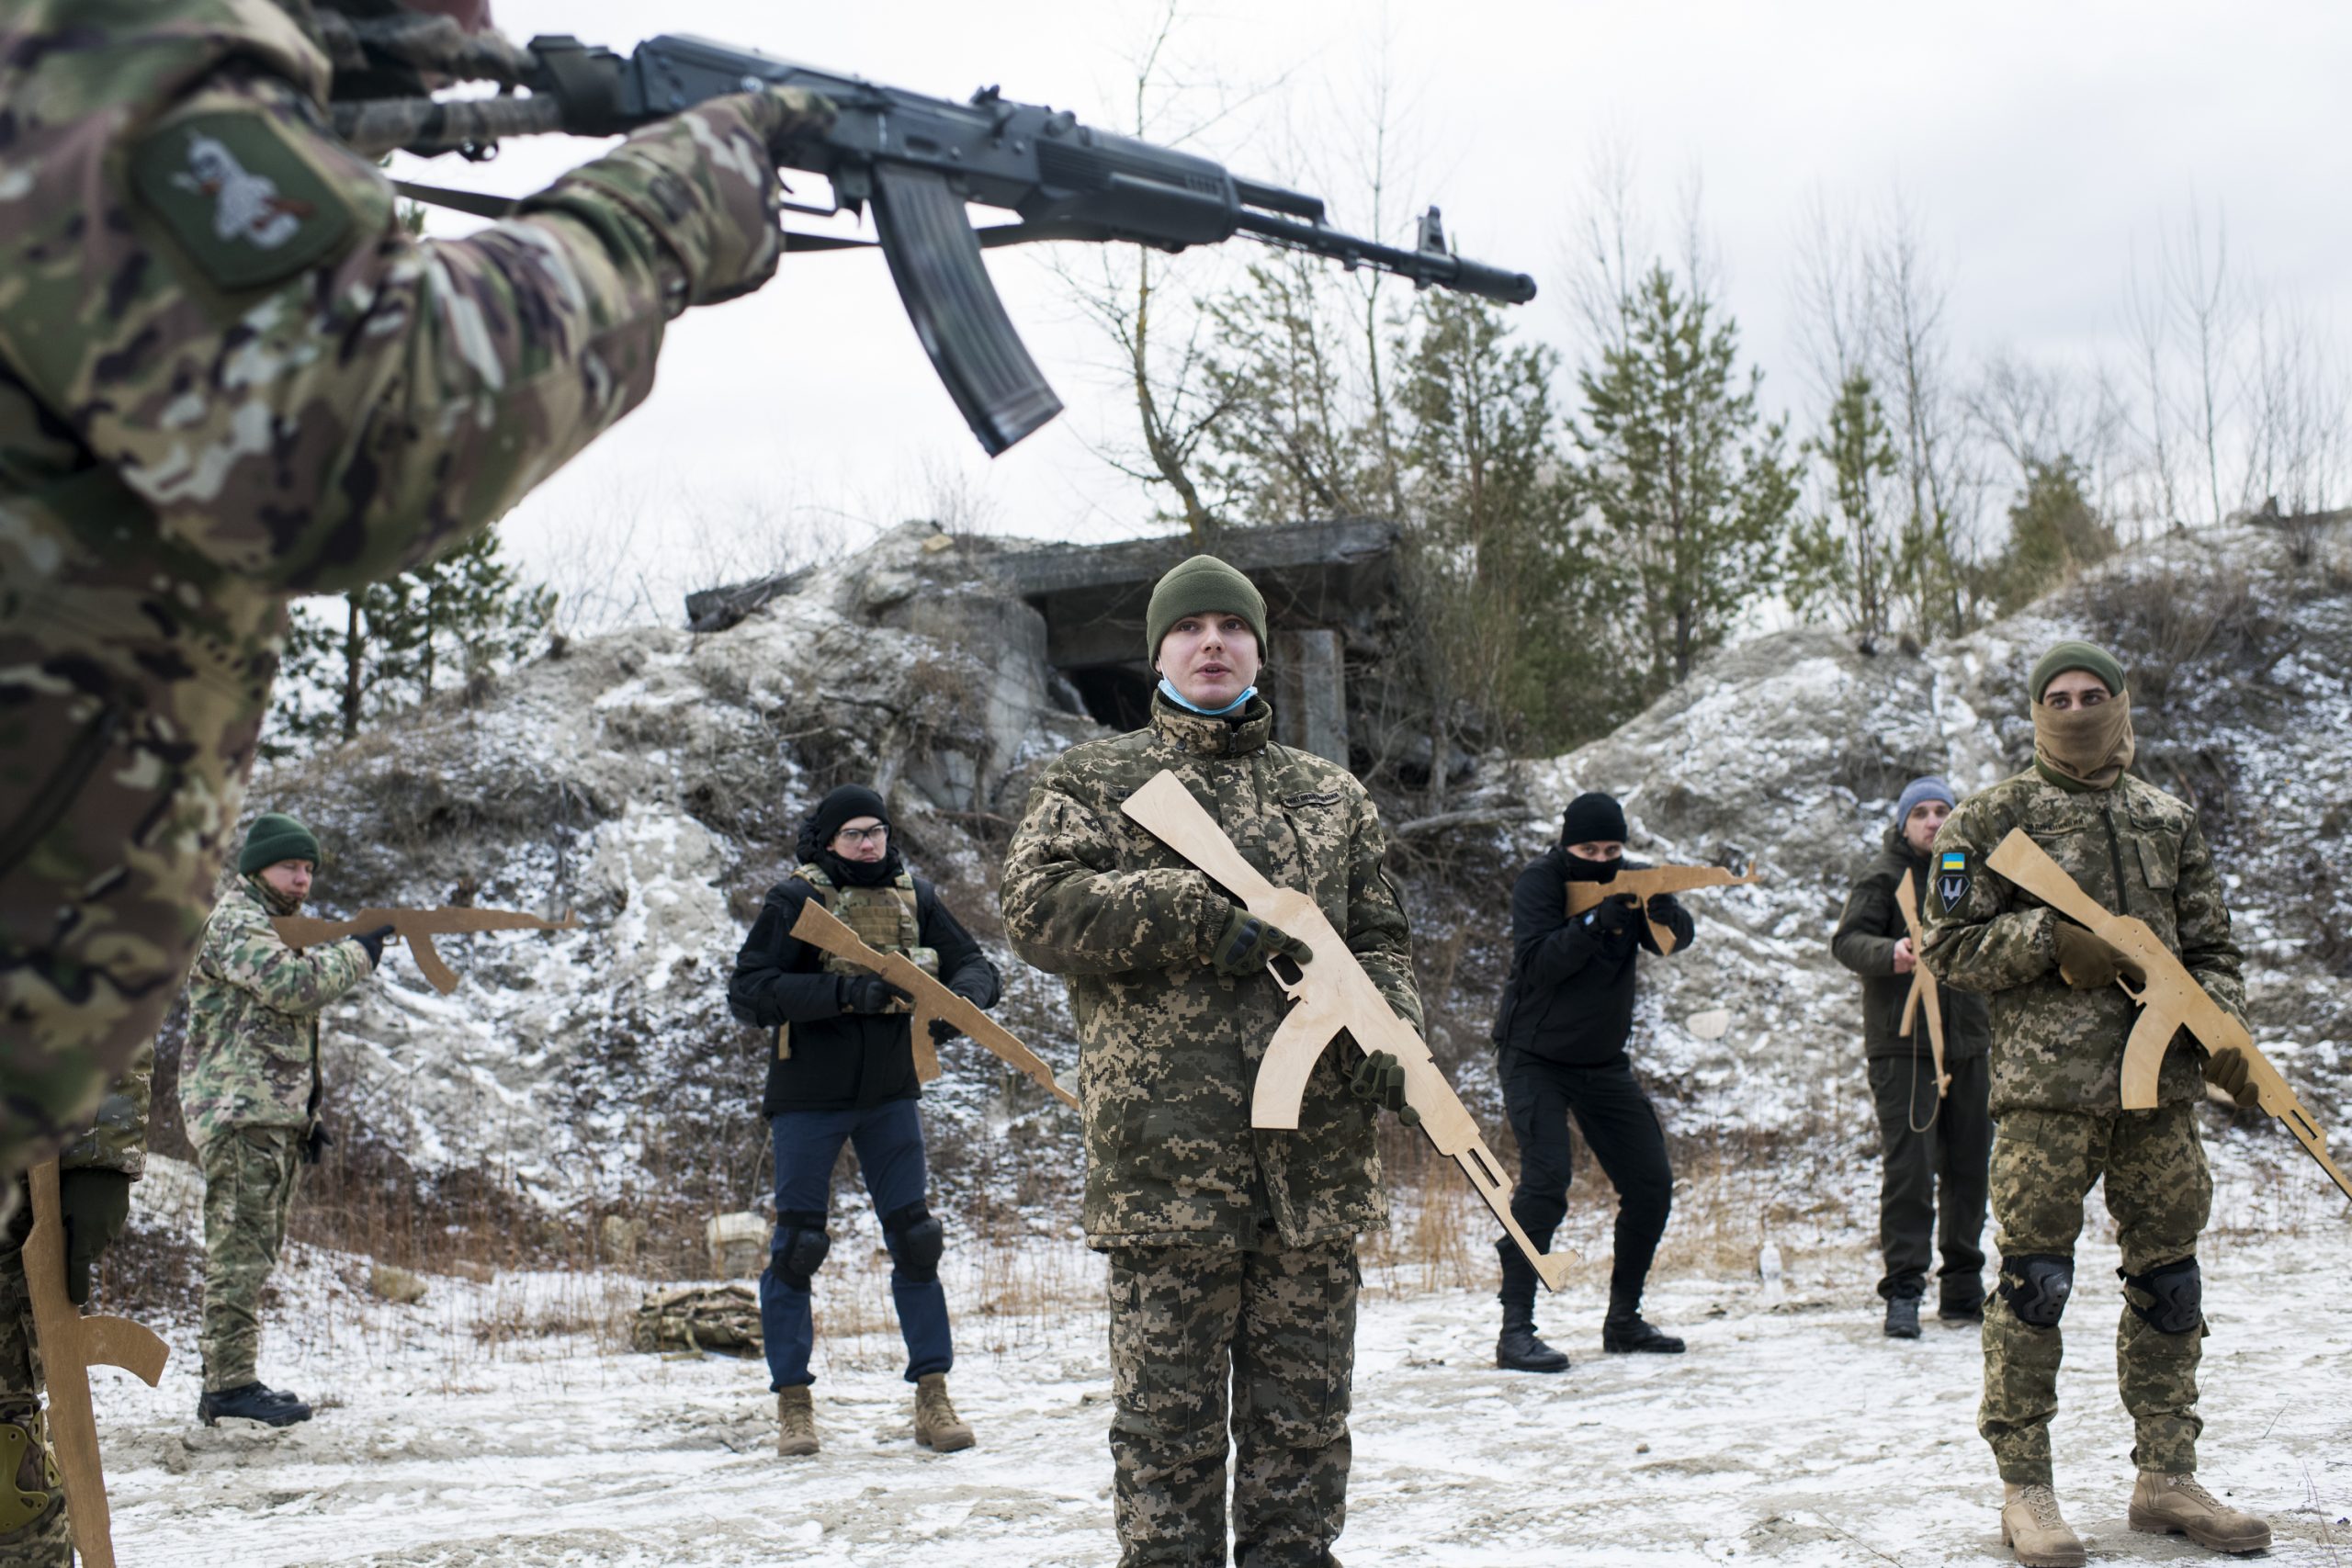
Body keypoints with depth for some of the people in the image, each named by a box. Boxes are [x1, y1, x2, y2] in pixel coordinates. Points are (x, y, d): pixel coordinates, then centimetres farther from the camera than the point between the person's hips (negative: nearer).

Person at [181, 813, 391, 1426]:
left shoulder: (279, 928, 24)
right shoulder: (235, 923, -8)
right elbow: (293, 983, -25)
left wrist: (309, 1114, 20)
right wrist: (360, 951, -14)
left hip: (277, 1118, 10)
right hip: (239, 1112, -10)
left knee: (258, 1250, 11)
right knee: (241, 1250, -11)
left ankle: (229, 1376, 15)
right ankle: (231, 1383, -12)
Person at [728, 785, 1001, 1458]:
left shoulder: (914, 897, 3)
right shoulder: (795, 900, -9)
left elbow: (976, 967, 6)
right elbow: (747, 992, -18)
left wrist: (956, 1001, -18)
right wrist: (843, 992, -28)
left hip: (889, 1096, 4)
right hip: (808, 1098, -3)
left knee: (916, 1240, 2)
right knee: (797, 1245, 0)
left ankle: (933, 1398, 8)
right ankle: (792, 1403, 10)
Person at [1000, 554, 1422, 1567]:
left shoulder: (1331, 795, 20)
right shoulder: (1094, 781, 10)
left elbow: (1379, 937, 19)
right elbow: (1037, 906, -5)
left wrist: (1386, 1029, -3)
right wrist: (1200, 915, -15)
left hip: (1317, 1154, 3)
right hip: (1163, 1152, -3)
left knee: (1304, 1413, 8)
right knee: (1168, 1415, 0)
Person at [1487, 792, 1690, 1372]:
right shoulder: (1538, 883, -12)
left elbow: (1678, 938, -10)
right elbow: (1537, 964, -24)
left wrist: (1662, 908, -32)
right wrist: (1596, 921, -35)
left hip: (1604, 1062, 6)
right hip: (1535, 1058, -6)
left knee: (1651, 1185, 3)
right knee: (1546, 1178, -20)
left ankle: (1624, 1320, 18)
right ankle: (1515, 1333, -19)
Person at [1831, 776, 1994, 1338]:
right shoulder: (1885, 875, -2)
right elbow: (1847, 941, -12)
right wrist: (1890, 953, -32)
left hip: (1967, 1044, 6)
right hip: (1902, 1045, -5)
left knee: (1969, 1168, 10)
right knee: (1908, 1169, -10)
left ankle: (1963, 1290, 21)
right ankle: (1903, 1292, -5)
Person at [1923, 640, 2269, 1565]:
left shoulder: (2169, 821, 14)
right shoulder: (1992, 819, 3)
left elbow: (2209, 945, 17)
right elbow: (1949, 944, -1)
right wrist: (2050, 939, -14)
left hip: (2162, 1080, 4)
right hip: (2045, 1082, -4)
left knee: (2169, 1280, 8)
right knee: (2033, 1281, -5)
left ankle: (2167, 1478, 19)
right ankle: (2025, 1489, 3)